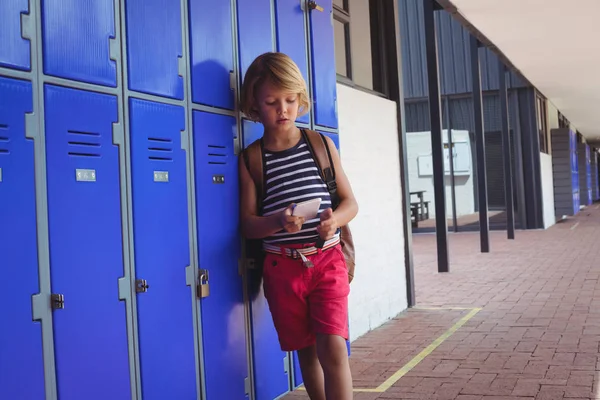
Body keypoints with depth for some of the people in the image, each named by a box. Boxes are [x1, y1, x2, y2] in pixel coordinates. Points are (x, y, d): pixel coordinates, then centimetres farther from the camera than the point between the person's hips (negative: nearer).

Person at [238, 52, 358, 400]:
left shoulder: (321, 145, 3)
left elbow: (350, 202, 6)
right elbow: (248, 224, -1)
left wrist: (335, 220, -17)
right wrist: (277, 222, -22)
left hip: (328, 259, 0)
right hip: (283, 265, 1)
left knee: (333, 348, -12)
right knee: (306, 351, 12)